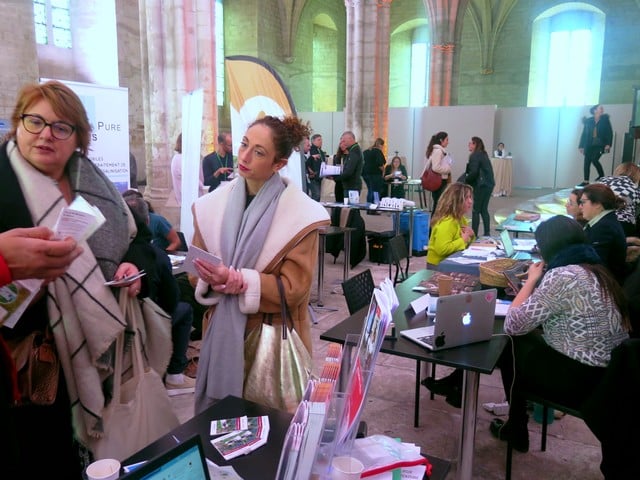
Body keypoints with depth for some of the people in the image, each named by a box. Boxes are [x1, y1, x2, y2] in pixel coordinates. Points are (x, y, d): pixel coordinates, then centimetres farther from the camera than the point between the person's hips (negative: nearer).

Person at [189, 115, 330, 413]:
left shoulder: (300, 215, -13)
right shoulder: (212, 205, 1)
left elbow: (293, 288, -14)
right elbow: (197, 269, 5)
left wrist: (239, 282, -24)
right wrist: (213, 281, -17)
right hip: (222, 333, 4)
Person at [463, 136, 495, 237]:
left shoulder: (474, 156, -11)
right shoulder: (483, 154, 16)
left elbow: (473, 172, -20)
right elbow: (486, 170, 16)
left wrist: (466, 181, -4)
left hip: (481, 185, -9)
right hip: (489, 184, 9)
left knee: (476, 210, -2)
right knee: (484, 209, 14)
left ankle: (474, 234, 1)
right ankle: (487, 233, 16)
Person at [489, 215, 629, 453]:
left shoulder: (563, 276, -23)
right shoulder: (597, 271, 6)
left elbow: (512, 326, -16)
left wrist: (531, 281, -5)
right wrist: (537, 284, 10)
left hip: (582, 381, -8)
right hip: (611, 376, 8)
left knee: (509, 345, 12)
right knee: (529, 339, 19)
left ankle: (516, 430, 29)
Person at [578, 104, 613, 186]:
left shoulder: (605, 119, 4)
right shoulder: (588, 121, 7)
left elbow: (610, 132, 0)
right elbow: (584, 133, 9)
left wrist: (608, 144, -12)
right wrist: (581, 146, 5)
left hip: (600, 145, -3)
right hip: (589, 145, 3)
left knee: (594, 159, -18)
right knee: (587, 162, -1)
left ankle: (602, 175, 4)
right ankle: (586, 181, 5)